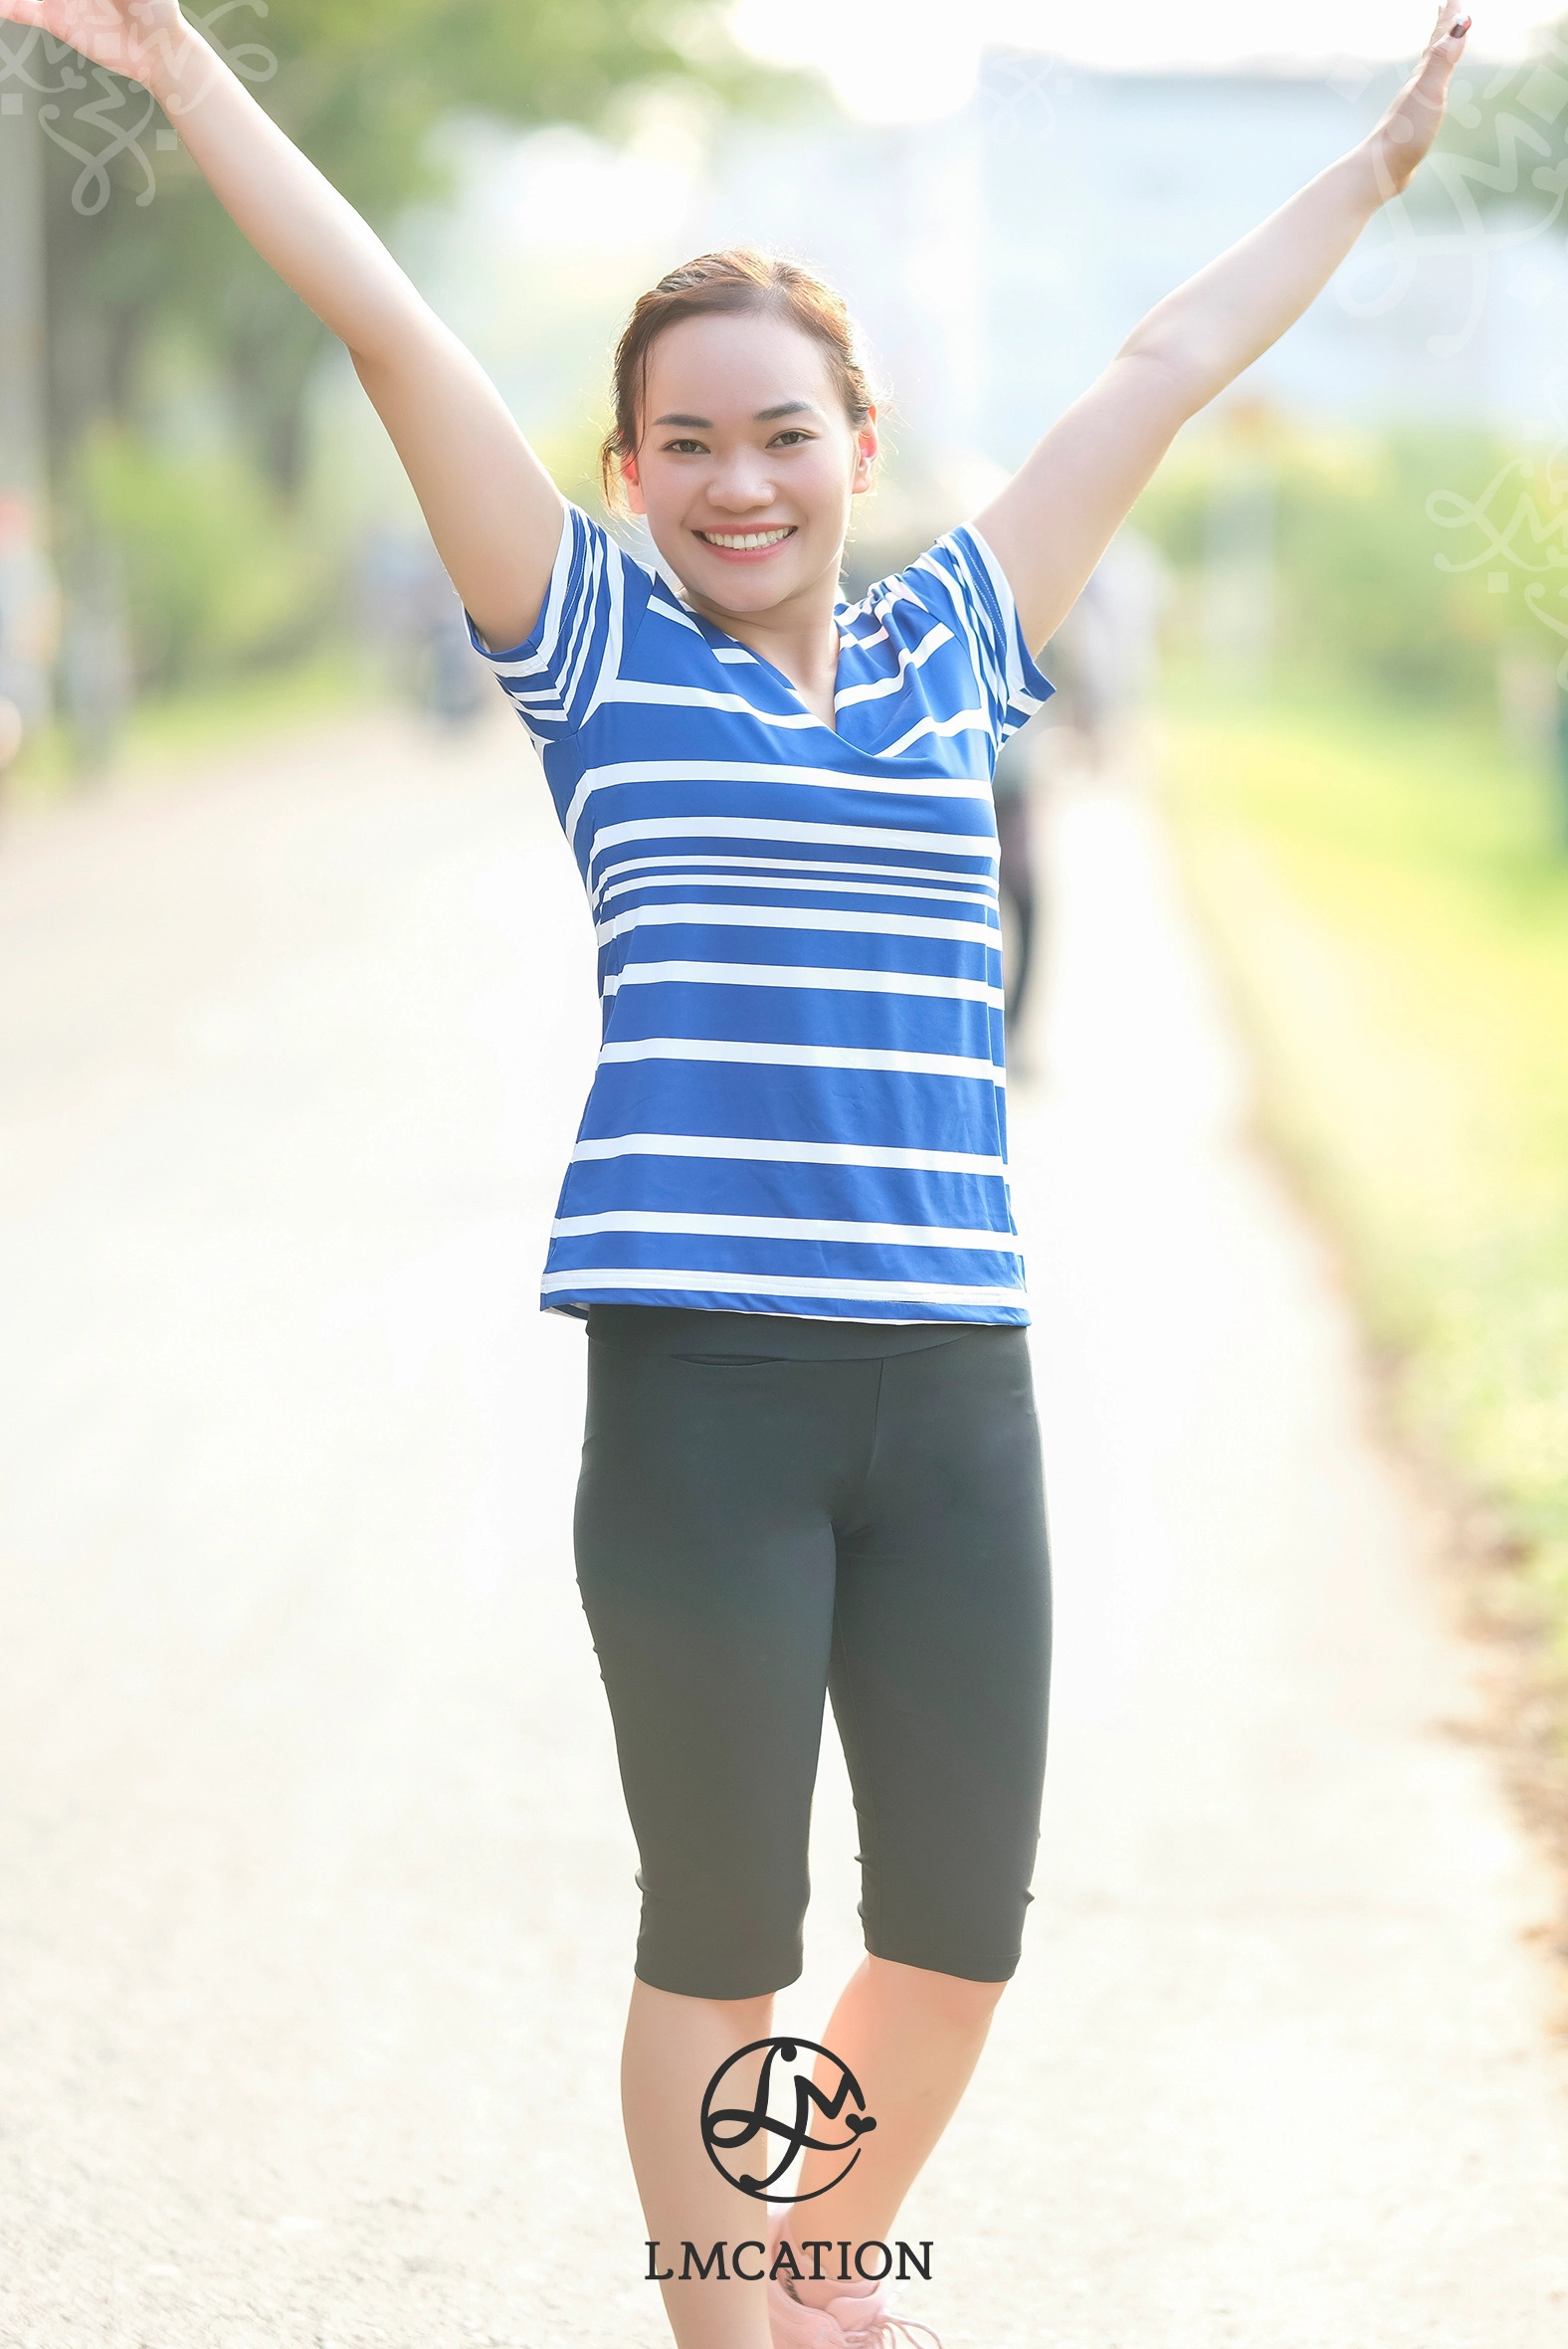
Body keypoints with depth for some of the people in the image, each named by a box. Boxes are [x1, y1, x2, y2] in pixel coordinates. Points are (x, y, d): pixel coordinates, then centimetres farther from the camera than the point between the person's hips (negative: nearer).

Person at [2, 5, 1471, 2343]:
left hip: (953, 1381, 4)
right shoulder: (599, 650, 5)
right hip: (701, 1382, -4)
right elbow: (387, 323, 0)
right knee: (720, 1945, 4)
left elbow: (1173, 360, 21)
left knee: (960, 1932, 12)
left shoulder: (950, 648, 13)